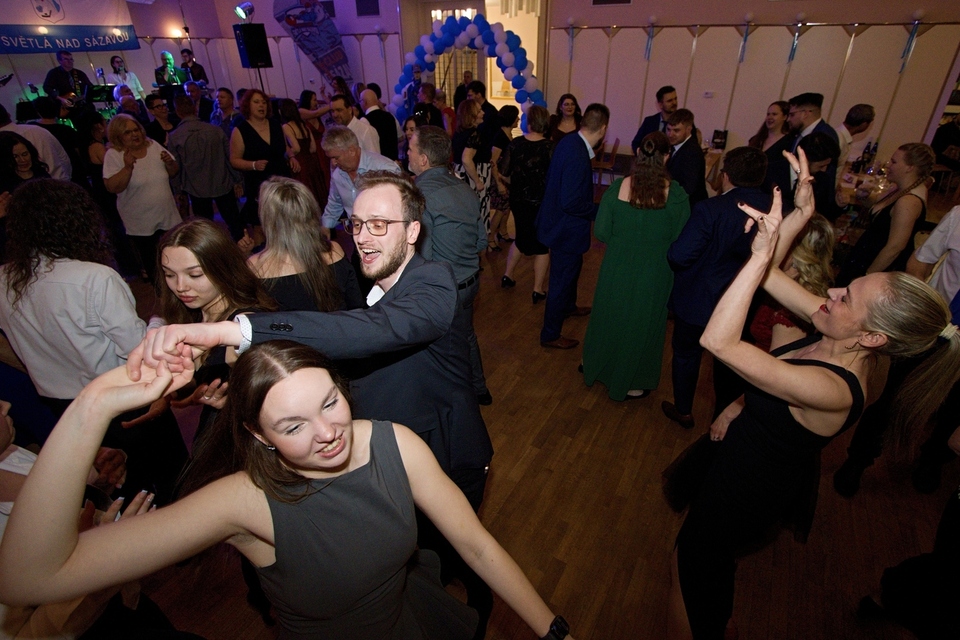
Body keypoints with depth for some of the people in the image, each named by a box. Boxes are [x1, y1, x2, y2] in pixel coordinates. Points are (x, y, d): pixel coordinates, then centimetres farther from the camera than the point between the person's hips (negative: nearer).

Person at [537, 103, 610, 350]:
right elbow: (571, 202, -30)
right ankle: (550, 335, 22)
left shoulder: (569, 142, -2)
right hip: (567, 228, -10)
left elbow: (552, 179, 9)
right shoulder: (578, 157, -30)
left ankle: (568, 307, 55)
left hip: (559, 220, 10)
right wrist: (601, 211, -16)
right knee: (562, 279, 5)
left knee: (571, 268, 30)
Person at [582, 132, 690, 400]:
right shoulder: (677, 194, -14)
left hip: (617, 268, 1)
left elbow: (601, 232, -7)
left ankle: (597, 367, 41)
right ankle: (632, 384, 32)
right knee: (643, 321, 16)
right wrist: (657, 242, 10)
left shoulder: (617, 187, -11)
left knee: (609, 316, 21)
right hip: (655, 274, -1)